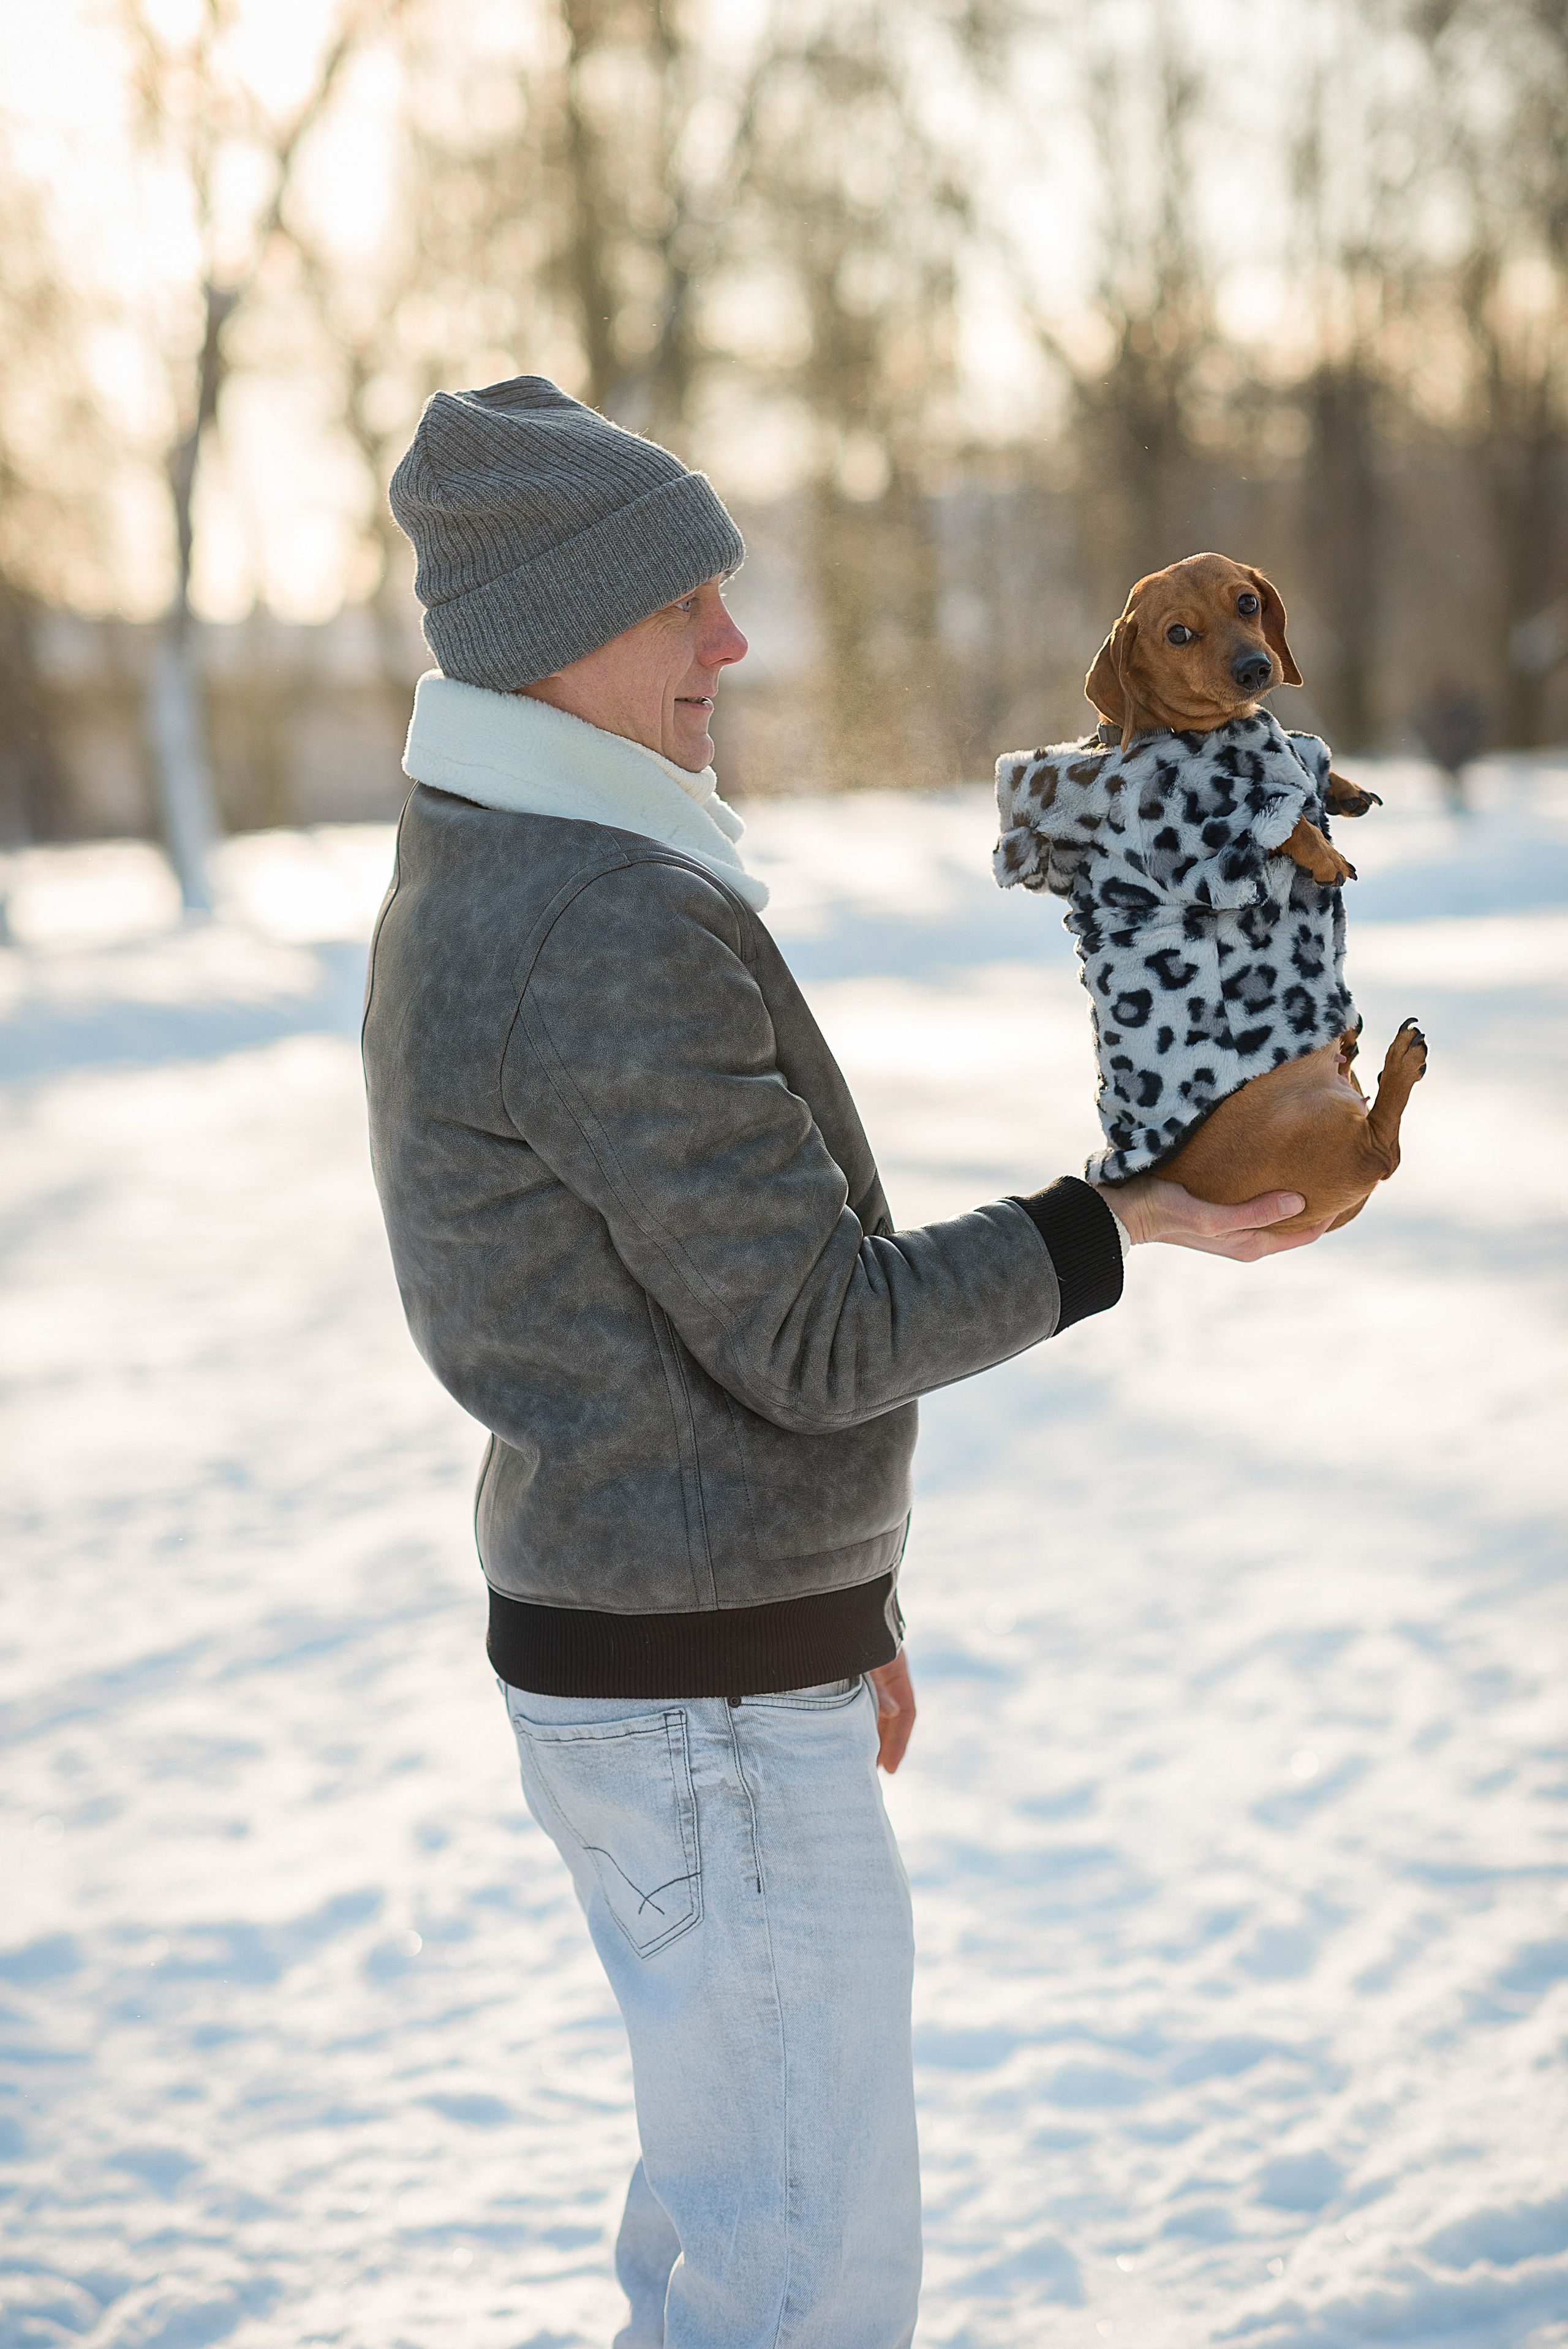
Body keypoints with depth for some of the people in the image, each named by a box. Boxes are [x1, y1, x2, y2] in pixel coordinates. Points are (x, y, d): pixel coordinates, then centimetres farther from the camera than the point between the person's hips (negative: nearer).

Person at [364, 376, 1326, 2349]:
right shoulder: (617, 934, -24)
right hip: (708, 1723, -10)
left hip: (640, 1662, 10)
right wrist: (1127, 1227, -11)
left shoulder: (478, 896, 10)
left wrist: (825, 1613, 23)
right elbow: (815, 1337, -21)